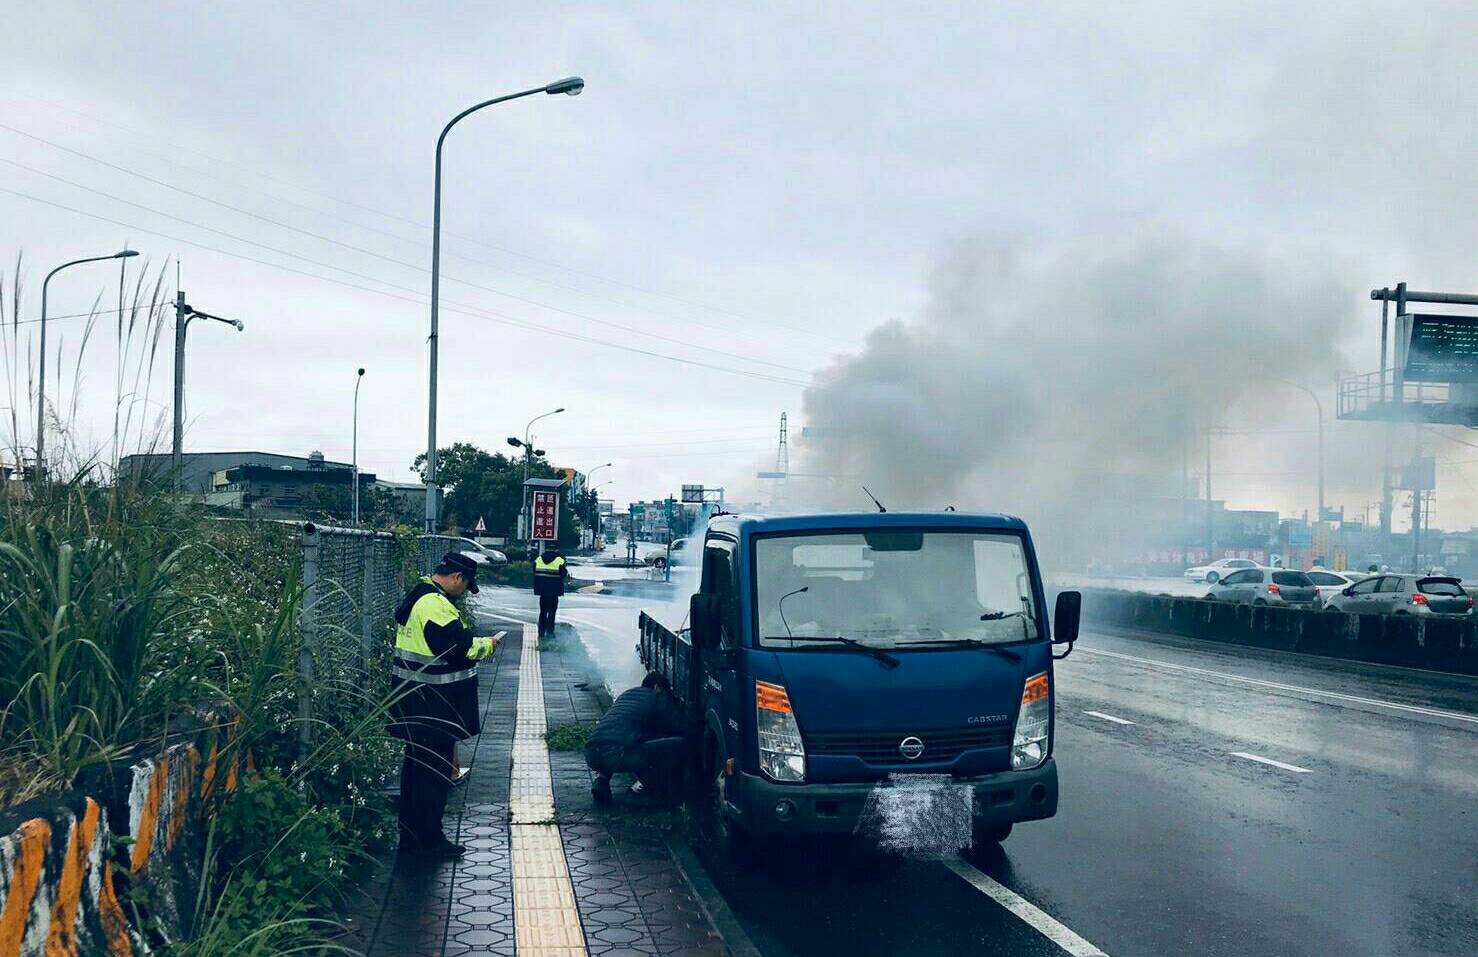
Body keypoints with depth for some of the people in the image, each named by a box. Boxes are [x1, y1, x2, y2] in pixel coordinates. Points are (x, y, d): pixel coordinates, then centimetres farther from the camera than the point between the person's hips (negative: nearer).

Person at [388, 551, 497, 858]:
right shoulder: (436, 604, -21)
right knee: (436, 768, -1)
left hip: (414, 701, 11)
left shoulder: (416, 597, 13)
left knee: (416, 762, 18)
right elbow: (460, 647, -25)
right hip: (435, 703, -11)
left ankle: (410, 833, 27)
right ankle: (429, 839, 5)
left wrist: (473, 644, 11)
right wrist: (487, 645, -8)